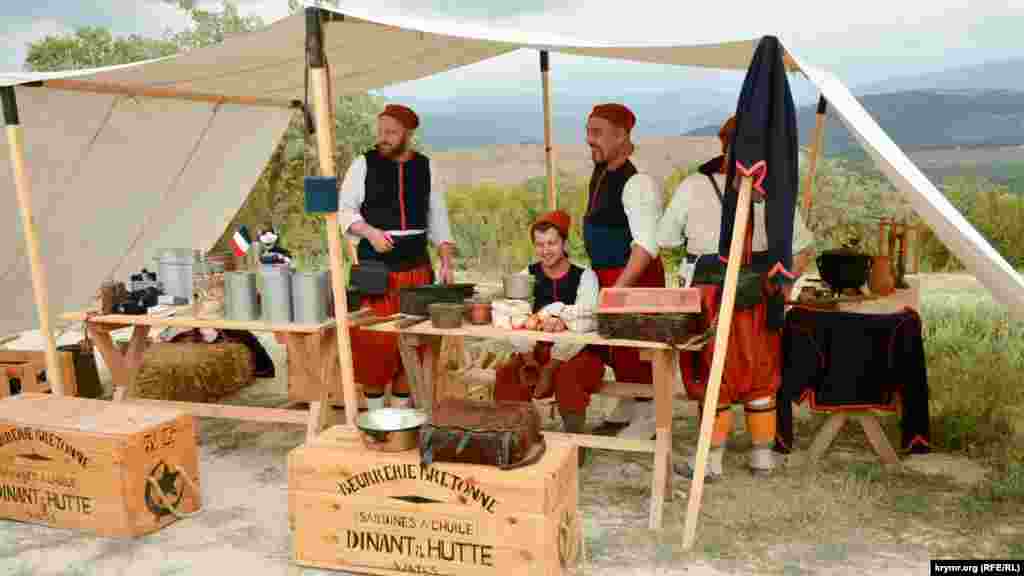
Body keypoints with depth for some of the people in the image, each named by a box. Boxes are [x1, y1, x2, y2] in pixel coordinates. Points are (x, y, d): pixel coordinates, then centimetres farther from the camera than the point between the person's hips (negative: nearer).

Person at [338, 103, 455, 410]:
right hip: (375, 268, -2)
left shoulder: (425, 167, 8)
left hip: (417, 268, 3)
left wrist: (446, 262, 3)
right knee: (374, 342, -4)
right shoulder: (364, 164, 1)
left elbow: (437, 218, 11)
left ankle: (402, 411, 17)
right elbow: (344, 210, 0)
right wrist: (370, 232, -18)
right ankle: (375, 415, 9)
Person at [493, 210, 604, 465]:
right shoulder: (529, 274, 7)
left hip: (575, 351, -3)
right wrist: (528, 357, -20)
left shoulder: (584, 276, -3)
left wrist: (563, 321, -37)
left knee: (567, 375, -33)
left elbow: (588, 319, -19)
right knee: (507, 372, -22)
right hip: (537, 349, 4)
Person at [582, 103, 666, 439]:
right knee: (615, 345, 19)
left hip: (636, 276, -9)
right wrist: (608, 284, 18)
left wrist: (619, 288, -29)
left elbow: (646, 245, -25)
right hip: (605, 275, 9)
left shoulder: (636, 182, -20)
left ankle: (646, 417, 18)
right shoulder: (600, 175, 7)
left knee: (633, 347, 1)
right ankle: (626, 409, 35)